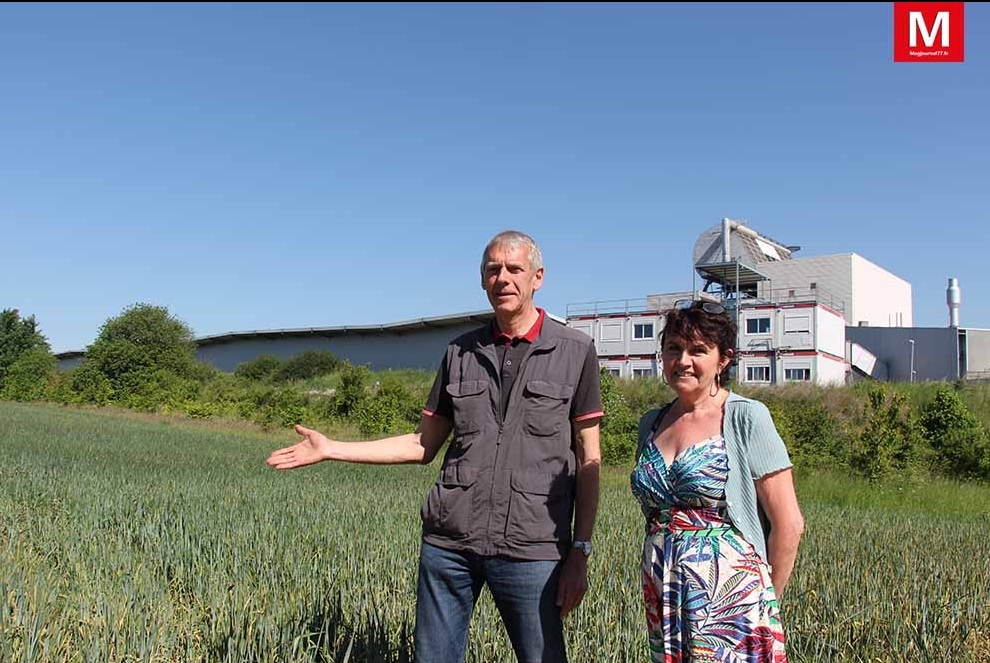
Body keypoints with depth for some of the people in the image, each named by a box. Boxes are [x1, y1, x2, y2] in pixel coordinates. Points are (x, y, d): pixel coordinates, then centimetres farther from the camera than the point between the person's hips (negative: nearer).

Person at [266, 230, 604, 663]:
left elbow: (588, 461, 1)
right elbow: (423, 445, 13)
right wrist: (330, 449, 9)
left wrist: (580, 552, -5)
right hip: (448, 544, 3)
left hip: (531, 551, -3)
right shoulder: (461, 353, 10)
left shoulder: (575, 352, 1)